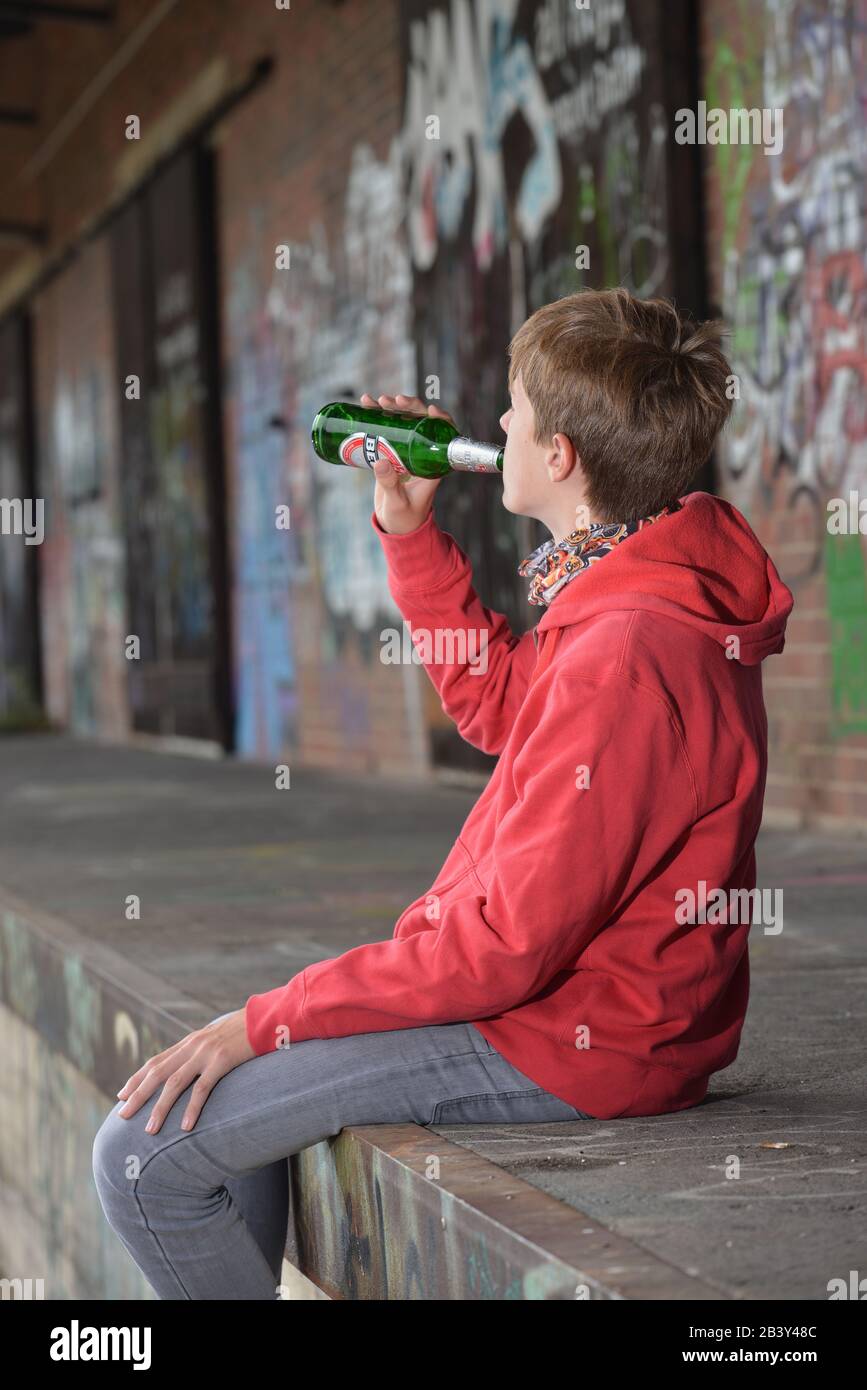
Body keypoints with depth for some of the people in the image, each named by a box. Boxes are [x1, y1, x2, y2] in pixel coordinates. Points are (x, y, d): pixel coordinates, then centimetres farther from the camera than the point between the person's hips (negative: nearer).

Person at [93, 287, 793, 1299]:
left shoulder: (628, 657, -28)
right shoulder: (641, 590, 4)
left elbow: (511, 943, -27)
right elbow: (497, 708, 23)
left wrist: (262, 1022, -18)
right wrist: (409, 528, 14)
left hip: (563, 1037, -10)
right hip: (553, 986, 10)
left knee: (145, 1152, -11)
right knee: (222, 1089, 23)